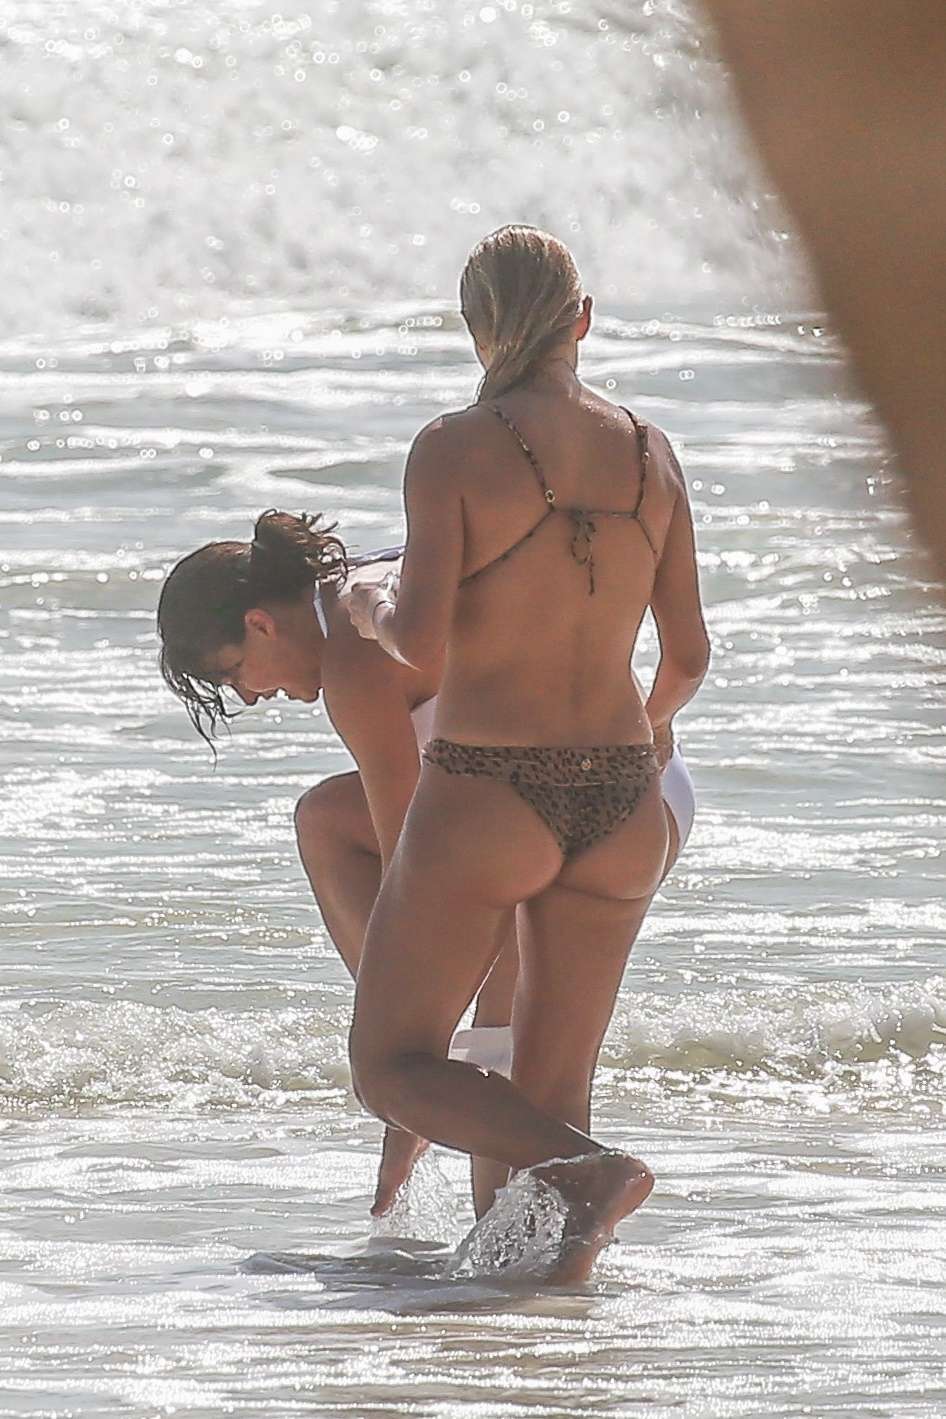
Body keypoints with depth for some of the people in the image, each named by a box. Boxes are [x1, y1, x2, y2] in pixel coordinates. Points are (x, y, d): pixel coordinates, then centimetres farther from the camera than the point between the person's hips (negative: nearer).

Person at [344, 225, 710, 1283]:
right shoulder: (649, 454, 5)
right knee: (550, 1101, 14)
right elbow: (689, 657, 11)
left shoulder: (455, 449, -9)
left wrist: (371, 611, 8)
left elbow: (422, 640, -15)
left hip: (484, 797, -5)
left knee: (391, 1068, 6)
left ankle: (586, 1169, -18)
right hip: (620, 803, 5)